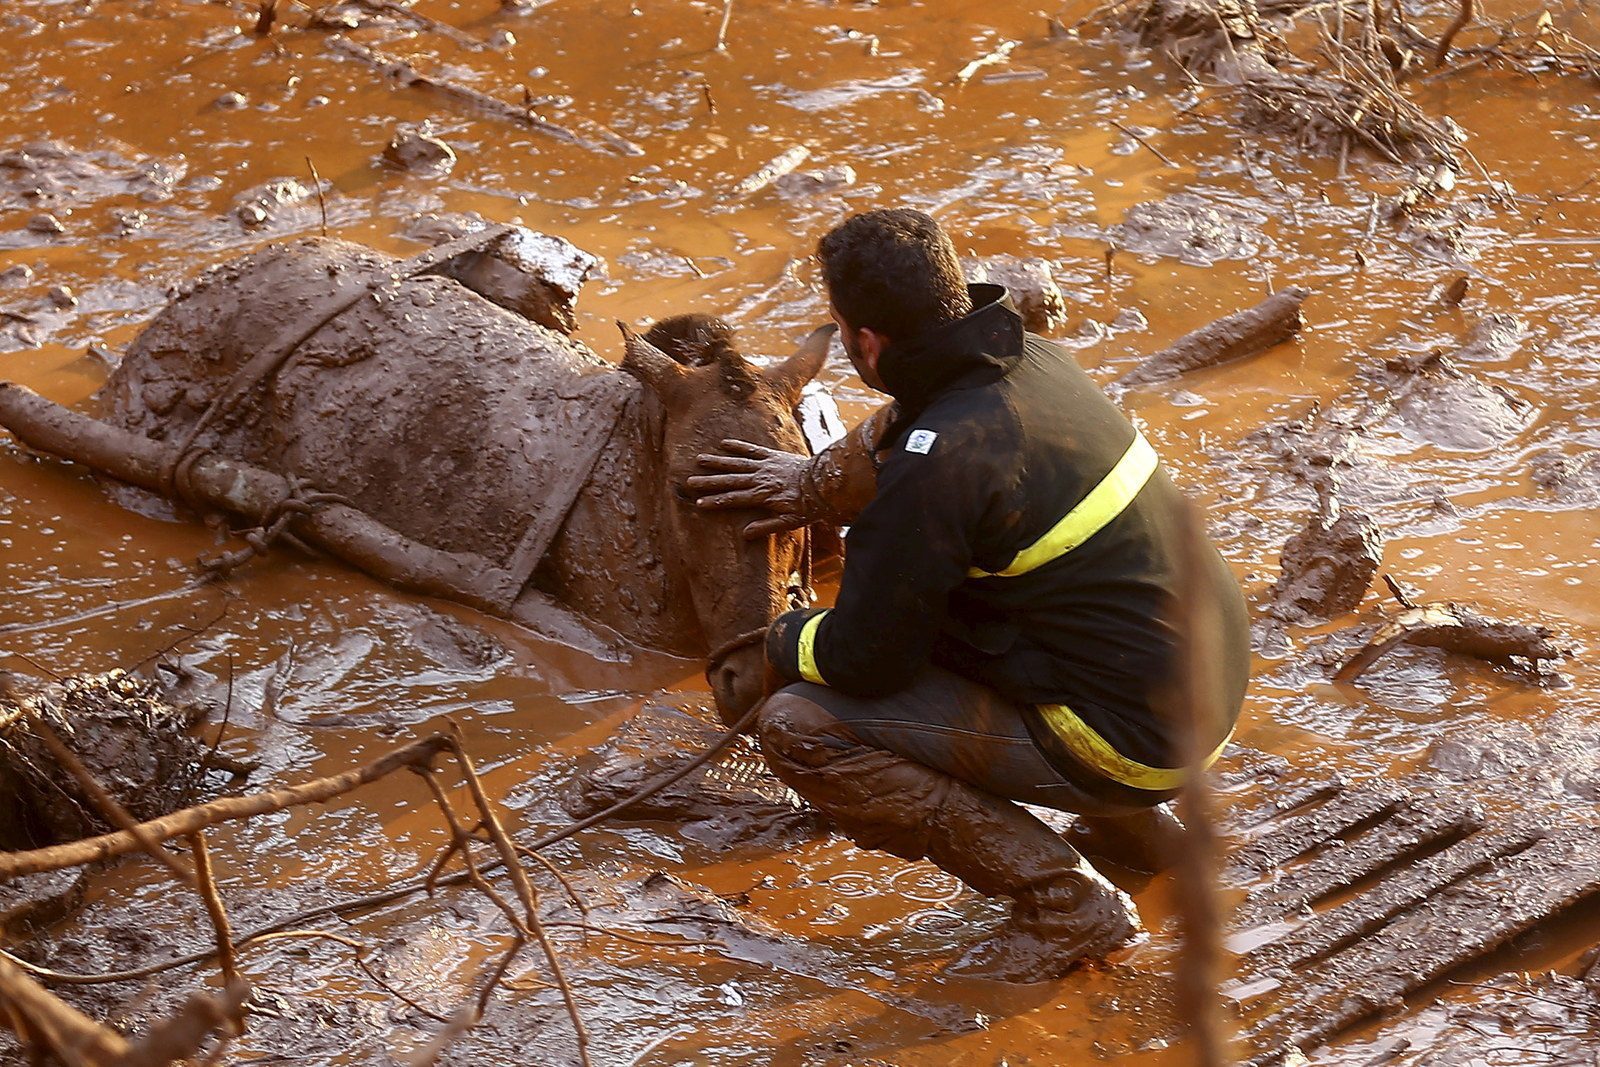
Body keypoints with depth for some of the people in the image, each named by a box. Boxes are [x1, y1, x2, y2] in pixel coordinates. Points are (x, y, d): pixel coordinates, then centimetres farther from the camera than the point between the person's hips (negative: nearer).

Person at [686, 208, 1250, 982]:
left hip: (1130, 738, -9)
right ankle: (1129, 824, 24)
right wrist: (821, 484, 31)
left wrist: (781, 641, 7)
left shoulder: (937, 468, -24)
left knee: (799, 727, -10)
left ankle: (1066, 904, -5)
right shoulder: (1031, 361, 0)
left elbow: (864, 660, -13)